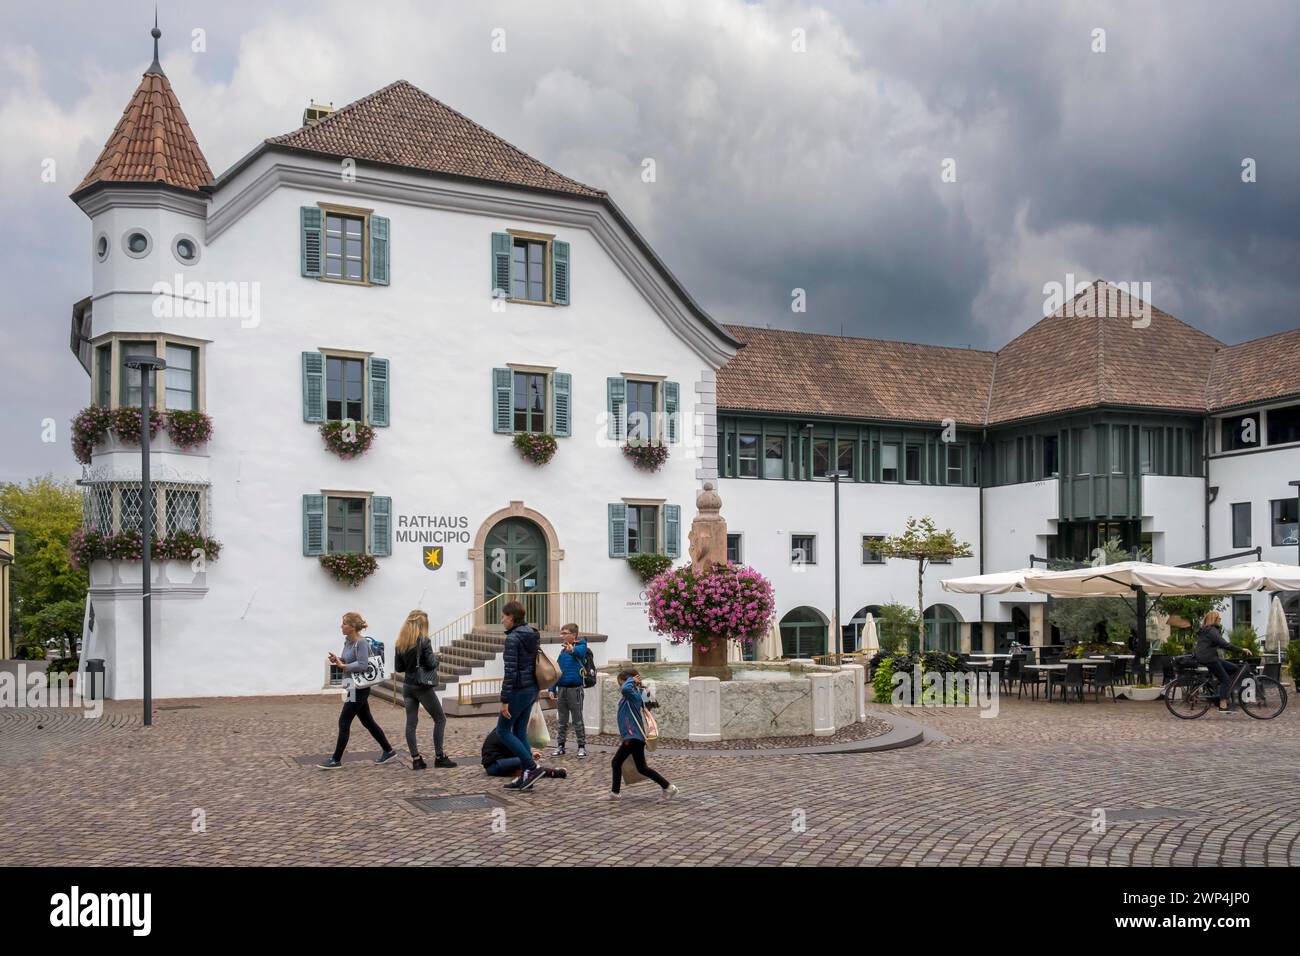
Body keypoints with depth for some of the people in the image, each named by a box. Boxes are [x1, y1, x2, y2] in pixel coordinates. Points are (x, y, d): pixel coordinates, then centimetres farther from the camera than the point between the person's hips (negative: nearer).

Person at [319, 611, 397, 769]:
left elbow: (362, 665, -25)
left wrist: (342, 665, -19)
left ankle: (336, 760, 2)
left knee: (344, 722, -5)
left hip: (358, 689, -9)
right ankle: (388, 751, 23)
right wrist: (338, 660, 0)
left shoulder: (361, 643, -17)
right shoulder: (348, 641, 9)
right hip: (354, 687, 9)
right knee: (368, 721, 14)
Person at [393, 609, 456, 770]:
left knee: (411, 723, 6)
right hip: (423, 686, -6)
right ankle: (439, 757, 5)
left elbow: (398, 667, 8)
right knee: (440, 719, 6)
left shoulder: (400, 643, 4)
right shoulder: (423, 641, -13)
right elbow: (431, 663, -14)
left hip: (407, 686, 6)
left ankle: (416, 760, 4)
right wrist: (436, 658, 6)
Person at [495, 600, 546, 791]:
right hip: (532, 689, 9)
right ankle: (526, 776, 13)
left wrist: (504, 700, -19)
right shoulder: (533, 635, 10)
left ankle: (532, 767, -1)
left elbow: (510, 671, -21)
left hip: (518, 690, -9)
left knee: (503, 730, 4)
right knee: (520, 731, 14)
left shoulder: (513, 638, -17)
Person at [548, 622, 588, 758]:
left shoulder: (580, 647, -7)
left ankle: (582, 746, 10)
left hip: (575, 689, -6)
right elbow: (557, 671, 15)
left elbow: (579, 652, -32)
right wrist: (552, 689, 9)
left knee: (578, 720, 2)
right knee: (562, 721, 12)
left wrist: (572, 650, -56)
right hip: (561, 689, 6)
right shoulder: (563, 652, 12)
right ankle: (560, 746, 18)